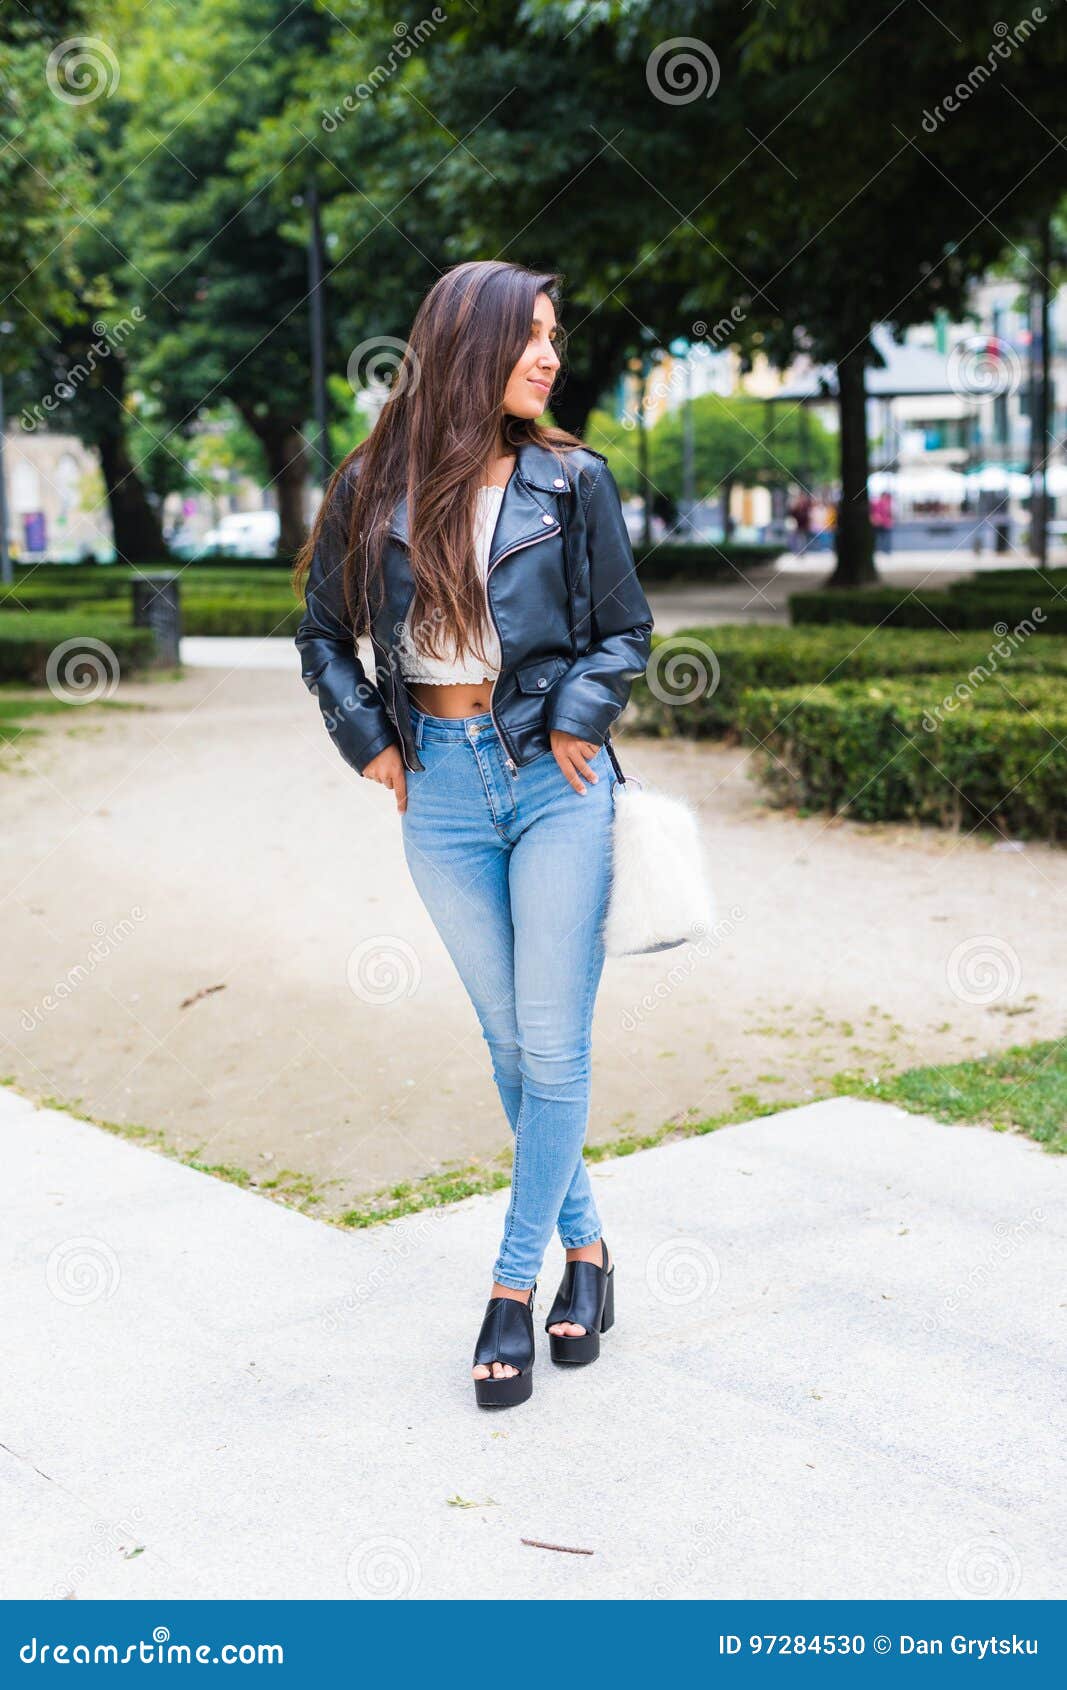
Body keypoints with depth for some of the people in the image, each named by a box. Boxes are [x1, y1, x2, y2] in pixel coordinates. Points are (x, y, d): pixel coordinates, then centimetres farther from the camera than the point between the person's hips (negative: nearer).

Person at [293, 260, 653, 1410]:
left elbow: (625, 626, 8)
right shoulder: (373, 489, 3)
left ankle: (514, 1280, 8)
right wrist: (366, 741, 3)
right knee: (509, 1041, 9)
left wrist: (579, 719, -6)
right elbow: (323, 633, 13)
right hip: (441, 786, 2)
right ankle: (581, 1242, 25)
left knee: (553, 1042, -3)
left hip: (552, 780, -1)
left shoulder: (572, 481, 2)